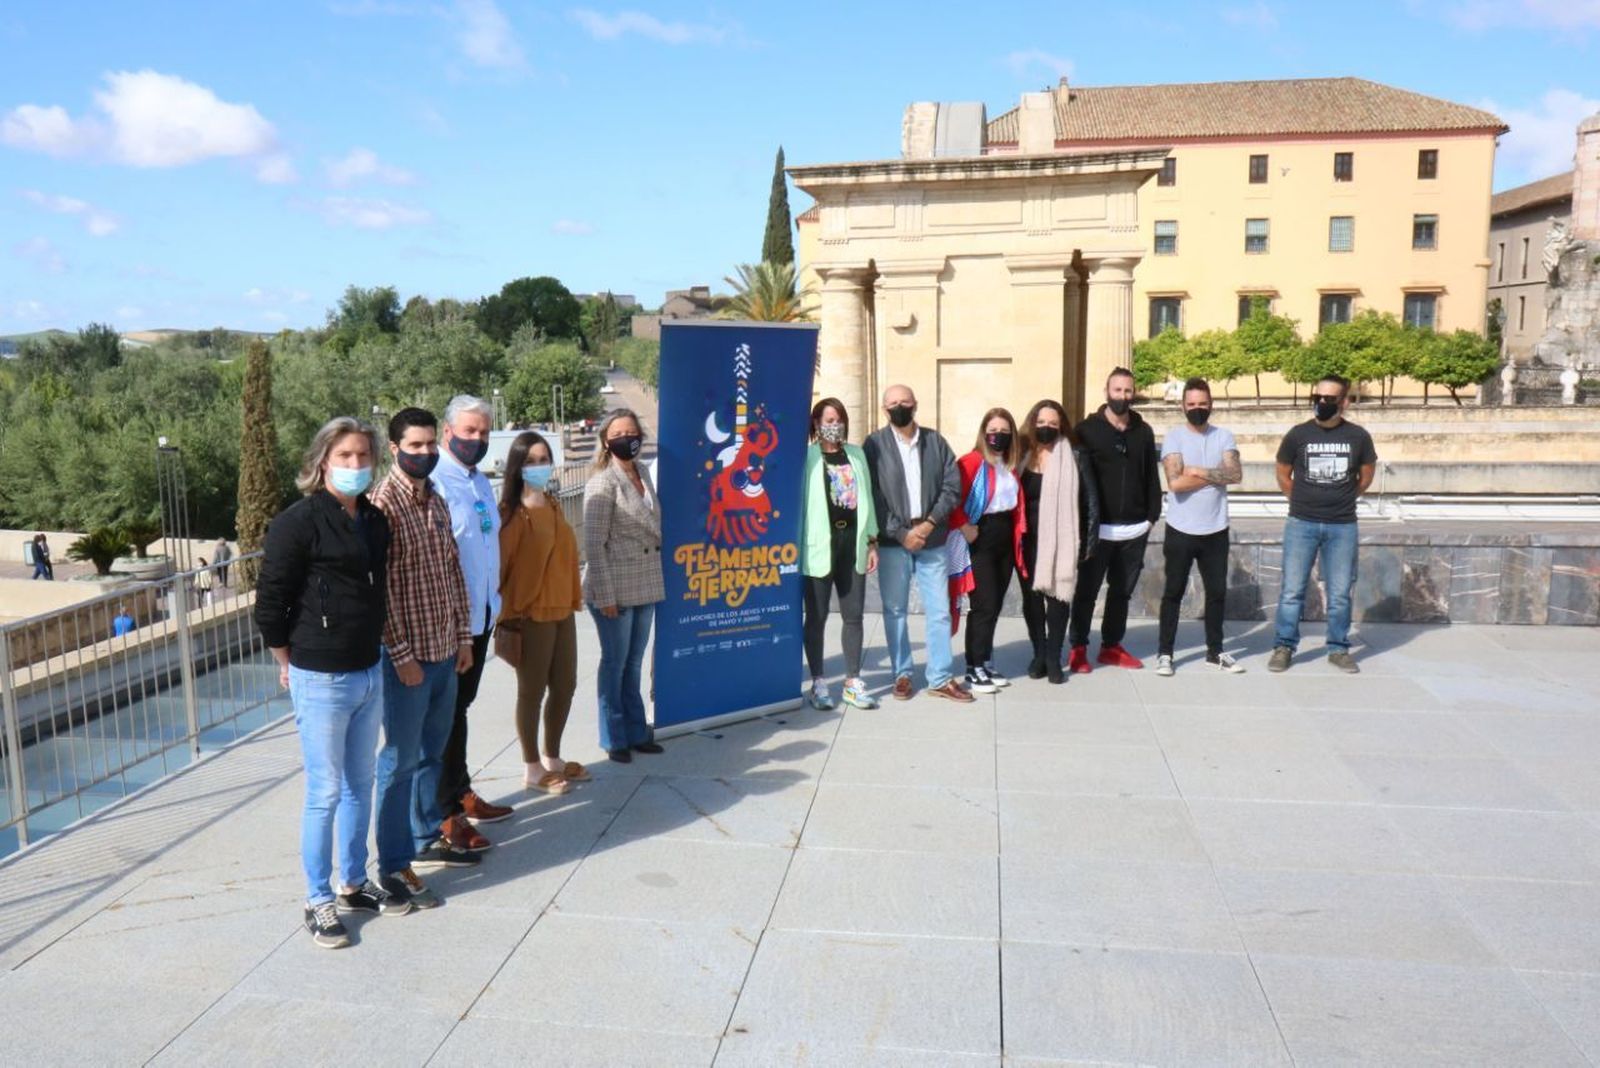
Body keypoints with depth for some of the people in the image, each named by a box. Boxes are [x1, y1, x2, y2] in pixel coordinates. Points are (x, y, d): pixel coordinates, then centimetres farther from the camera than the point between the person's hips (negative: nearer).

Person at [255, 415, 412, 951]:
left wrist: (374, 643, 14)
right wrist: (289, 663, -3)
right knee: (326, 793, 2)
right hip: (321, 680, -7)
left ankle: (354, 884, 31)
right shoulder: (299, 521, -14)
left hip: (368, 673, 7)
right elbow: (270, 601, -11)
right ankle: (318, 901, 17)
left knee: (360, 785, 16)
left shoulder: (375, 520, 7)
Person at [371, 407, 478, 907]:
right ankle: (395, 866, 12)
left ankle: (427, 836, 34)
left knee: (432, 752, 19)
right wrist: (402, 655, -18)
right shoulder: (384, 505, -15)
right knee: (402, 759, 2)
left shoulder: (437, 502, 10)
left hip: (445, 650, 8)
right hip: (408, 656, -8)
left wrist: (463, 635, 12)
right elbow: (379, 588, -18)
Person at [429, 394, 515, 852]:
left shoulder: (481, 481, 13)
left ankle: (462, 794, 33)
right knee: (447, 712, 1)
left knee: (461, 706, 19)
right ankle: (446, 815, 12)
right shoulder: (434, 481, -16)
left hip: (481, 614, 8)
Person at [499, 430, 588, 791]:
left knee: (564, 687, 15)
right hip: (531, 615, -8)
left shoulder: (552, 506, 12)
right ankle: (532, 769, 19)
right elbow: (501, 563, -14)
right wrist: (509, 613, -13)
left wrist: (573, 598, 15)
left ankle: (553, 759, 32)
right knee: (532, 691, 4)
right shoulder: (514, 513, -13)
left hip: (562, 610, 8)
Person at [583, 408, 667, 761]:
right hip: (615, 589, -6)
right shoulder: (603, 483, -13)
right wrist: (605, 596, -15)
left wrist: (656, 580, 15)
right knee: (615, 663, 7)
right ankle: (614, 738, 21)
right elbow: (593, 544, -14)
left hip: (646, 586, 6)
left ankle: (636, 732, 28)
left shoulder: (643, 473, 8)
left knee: (635, 662, 16)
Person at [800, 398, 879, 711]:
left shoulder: (856, 454, 13)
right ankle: (818, 683, 11)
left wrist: (871, 541, 10)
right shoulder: (806, 457, -2)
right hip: (820, 544, -4)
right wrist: (799, 545, -10)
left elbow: (866, 497, 13)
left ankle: (853, 682, 15)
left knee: (854, 615, 6)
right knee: (817, 615, 3)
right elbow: (798, 500, -5)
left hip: (852, 541, 4)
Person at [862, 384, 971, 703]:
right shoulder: (875, 444, 0)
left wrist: (929, 524, -9)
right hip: (892, 542, -2)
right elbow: (873, 496, -6)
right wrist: (901, 533, -11)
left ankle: (941, 679, 12)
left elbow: (952, 487, 3)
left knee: (939, 611, 4)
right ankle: (902, 675, 18)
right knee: (895, 611, 6)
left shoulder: (936, 441, 8)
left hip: (933, 541, 2)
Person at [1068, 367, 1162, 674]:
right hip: (1097, 528, -4)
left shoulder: (1143, 431, 8)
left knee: (1122, 591, 13)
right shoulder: (1088, 429, -4)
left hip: (1135, 529, 4)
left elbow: (1151, 477, 12)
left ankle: (1111, 646, 24)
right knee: (1087, 591, 4)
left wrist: (1152, 515, 7)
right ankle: (1078, 648, 13)